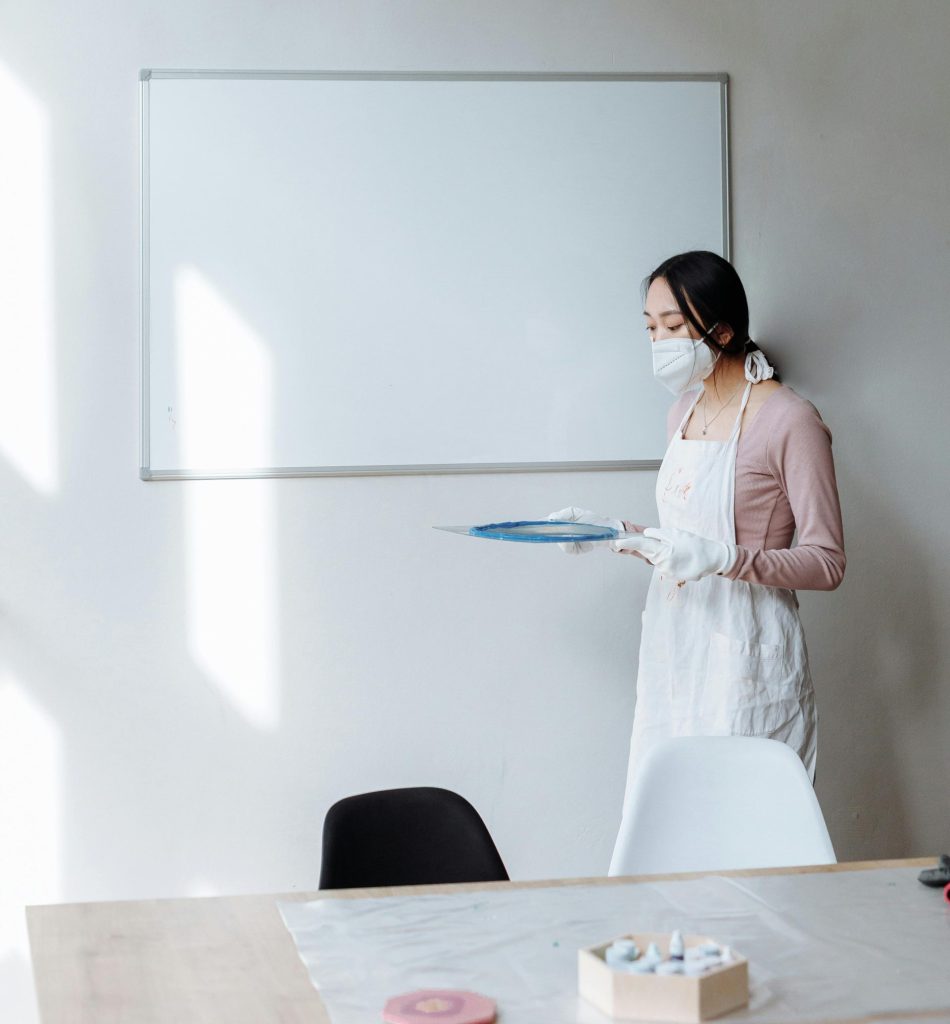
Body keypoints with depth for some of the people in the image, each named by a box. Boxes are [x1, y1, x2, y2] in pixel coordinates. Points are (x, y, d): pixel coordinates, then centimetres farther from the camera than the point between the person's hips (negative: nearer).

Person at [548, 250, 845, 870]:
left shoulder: (790, 421, -10)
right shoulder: (684, 413, 15)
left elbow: (826, 563, -11)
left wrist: (723, 558, -24)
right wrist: (613, 532, 7)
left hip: (745, 657, -7)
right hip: (675, 649, 7)